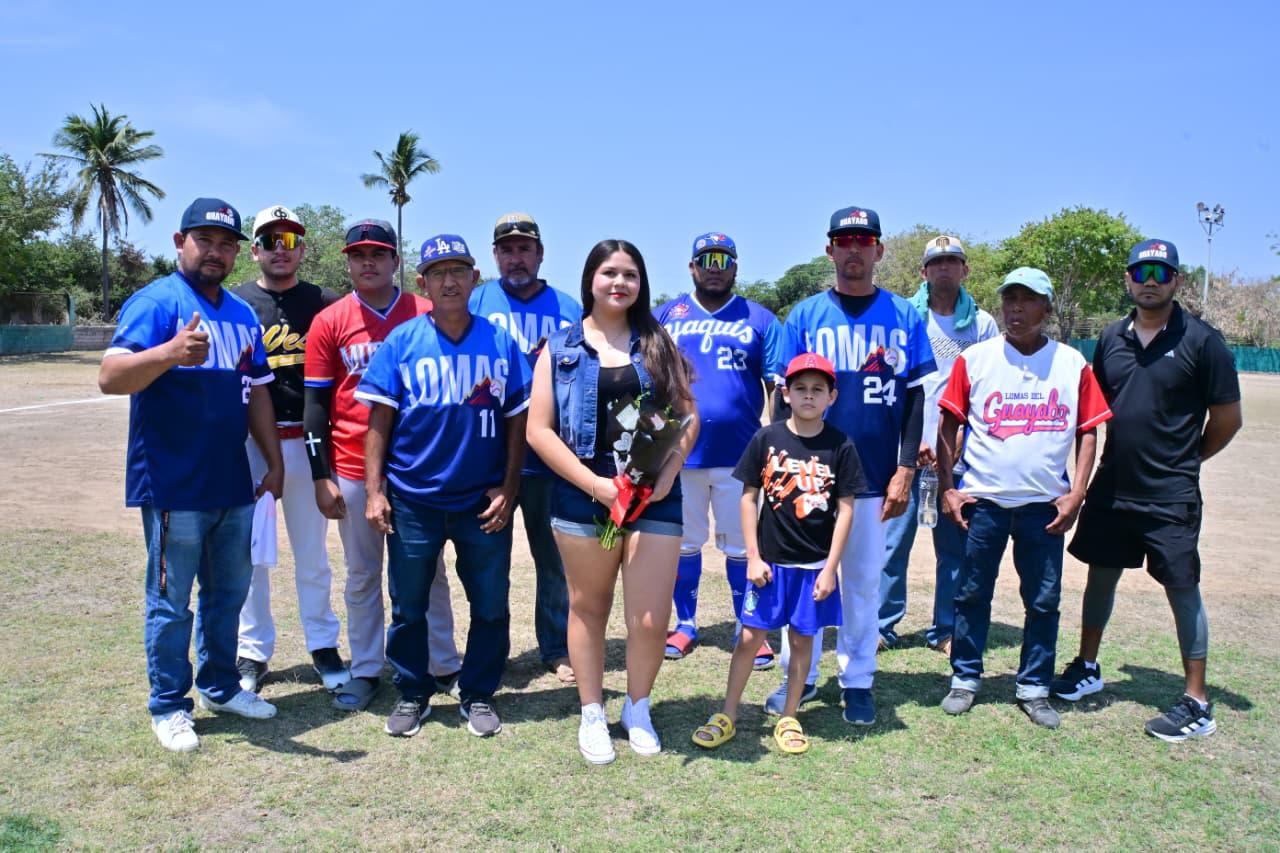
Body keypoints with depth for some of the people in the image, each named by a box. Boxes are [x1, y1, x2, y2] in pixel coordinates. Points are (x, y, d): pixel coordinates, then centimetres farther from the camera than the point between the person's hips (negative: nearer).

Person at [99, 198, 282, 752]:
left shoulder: (242, 314, 12)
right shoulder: (155, 302, -10)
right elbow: (110, 377, -22)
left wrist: (274, 463, 11)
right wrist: (169, 353, -41)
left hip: (234, 485, 7)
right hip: (173, 488, -7)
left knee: (229, 593, 18)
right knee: (171, 601, 5)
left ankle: (220, 686, 34)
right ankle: (169, 706, 20)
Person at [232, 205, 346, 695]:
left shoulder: (324, 304, 5)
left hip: (306, 441, 0)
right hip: (249, 442, 0)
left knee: (312, 552, 10)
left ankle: (323, 645, 23)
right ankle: (253, 651, 22)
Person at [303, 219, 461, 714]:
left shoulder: (426, 315, 2)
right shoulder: (329, 322, 2)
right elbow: (316, 403, 3)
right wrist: (321, 478, -3)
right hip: (354, 470, 0)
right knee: (361, 575, 10)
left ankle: (444, 665, 20)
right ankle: (365, 670, 22)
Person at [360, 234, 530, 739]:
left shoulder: (501, 344, 1)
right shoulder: (401, 342, -1)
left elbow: (518, 421, 2)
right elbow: (379, 419, -2)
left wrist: (508, 489, -3)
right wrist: (374, 490, -7)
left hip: (484, 502, 1)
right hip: (413, 501, 0)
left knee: (490, 607, 9)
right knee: (408, 607, 12)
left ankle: (479, 696, 28)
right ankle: (412, 694, 31)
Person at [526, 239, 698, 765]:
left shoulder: (657, 343, 9)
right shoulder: (560, 347, 3)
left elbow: (688, 414, 8)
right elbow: (539, 430, -3)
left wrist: (668, 473, -9)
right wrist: (594, 483, -12)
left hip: (654, 497, 1)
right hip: (583, 496, 0)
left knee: (651, 620, -1)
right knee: (588, 608, 13)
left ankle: (638, 711, 25)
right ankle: (592, 716, 30)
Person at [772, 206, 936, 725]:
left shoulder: (904, 317, 4)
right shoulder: (805, 316, 3)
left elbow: (914, 396, 3)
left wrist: (905, 469, -4)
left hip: (874, 475, 0)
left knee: (864, 579, 9)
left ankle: (857, 681, 22)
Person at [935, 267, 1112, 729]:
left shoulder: (1072, 364, 3)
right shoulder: (975, 359, 0)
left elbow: (1088, 430, 6)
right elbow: (949, 426, 3)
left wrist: (1077, 492, -3)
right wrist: (947, 488, -3)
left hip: (1046, 504, 1)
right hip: (982, 499, -1)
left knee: (1044, 600, 8)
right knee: (972, 594, 8)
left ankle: (1034, 688, 22)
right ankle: (964, 679, 22)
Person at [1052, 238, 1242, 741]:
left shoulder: (1201, 341, -8)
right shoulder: (1111, 339, 6)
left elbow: (1227, 419, -3)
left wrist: (1182, 462, 7)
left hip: (1170, 497, -5)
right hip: (1112, 488, 5)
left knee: (1182, 589, 1)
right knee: (1100, 574, 14)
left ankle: (1197, 704, 12)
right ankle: (1087, 668, 32)